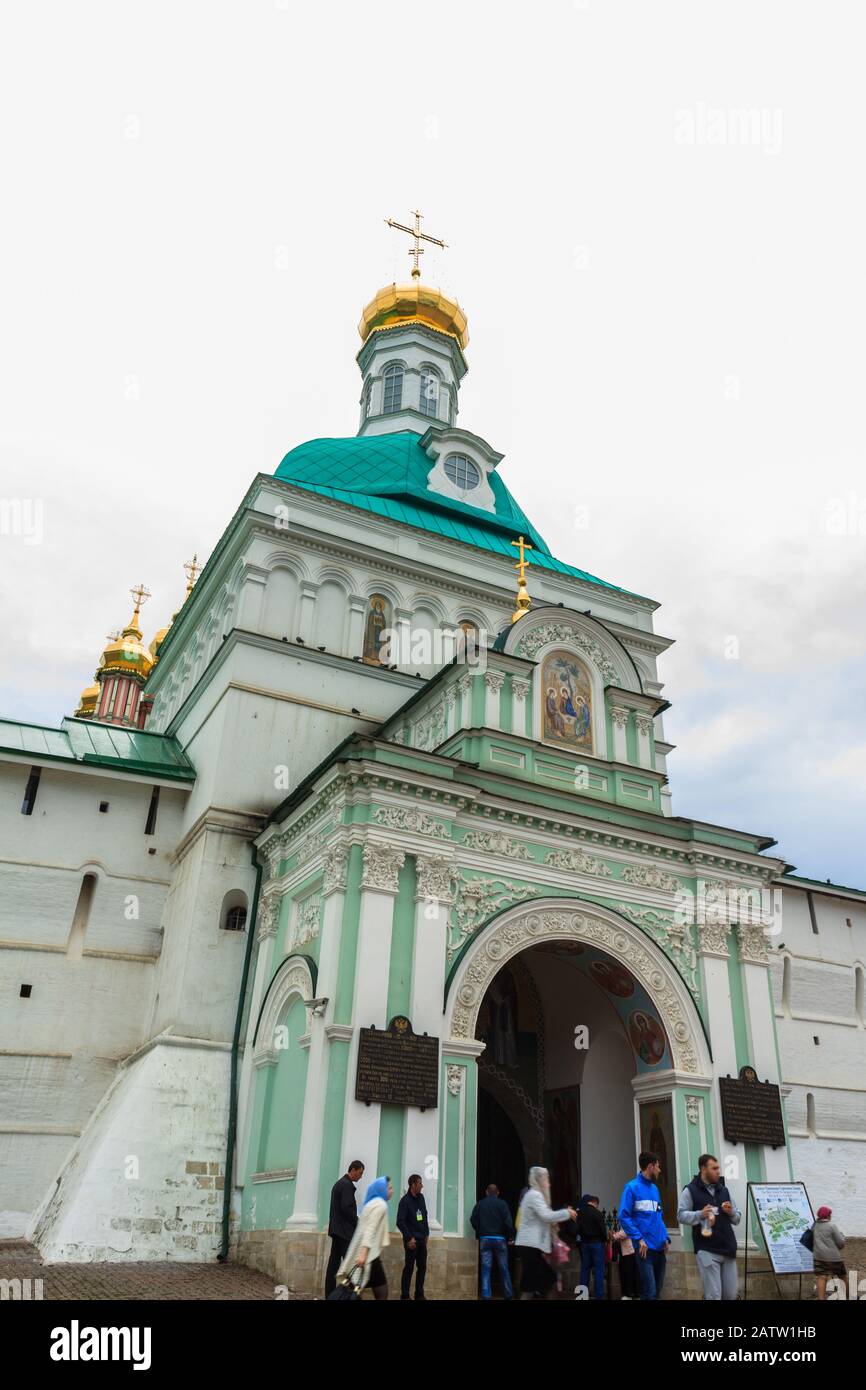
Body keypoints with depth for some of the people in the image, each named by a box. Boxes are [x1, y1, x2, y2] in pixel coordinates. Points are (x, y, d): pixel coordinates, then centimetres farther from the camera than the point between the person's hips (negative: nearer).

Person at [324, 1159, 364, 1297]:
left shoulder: (338, 1183, 17)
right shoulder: (347, 1185, -13)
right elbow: (347, 1208, -19)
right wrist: (358, 1223, -8)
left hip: (336, 1229, 10)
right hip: (345, 1230, -10)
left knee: (334, 1262, 8)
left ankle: (330, 1294, 8)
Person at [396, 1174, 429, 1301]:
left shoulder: (421, 1198, 7)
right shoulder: (405, 1200, -14)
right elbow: (400, 1222, -16)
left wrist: (426, 1233, 12)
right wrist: (409, 1238, -16)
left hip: (422, 1240, 6)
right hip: (412, 1240, -6)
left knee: (422, 1267, 10)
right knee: (409, 1268, 1)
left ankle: (419, 1295, 21)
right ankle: (405, 1296, 12)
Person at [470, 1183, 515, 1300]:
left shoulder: (480, 1204, 4)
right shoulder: (501, 1204, -3)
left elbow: (473, 1221, 0)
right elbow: (508, 1222, -10)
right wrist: (511, 1237, -1)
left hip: (484, 1239, 1)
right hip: (499, 1239, -1)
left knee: (486, 1269, 3)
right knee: (504, 1269, 9)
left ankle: (486, 1295, -2)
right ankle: (508, 1295, 14)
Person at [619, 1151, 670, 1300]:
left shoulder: (655, 1189, 16)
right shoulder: (632, 1187, -7)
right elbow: (624, 1216, -13)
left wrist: (665, 1238, 7)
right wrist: (639, 1238, -20)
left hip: (660, 1248, 8)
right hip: (646, 1248, -7)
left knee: (657, 1291, 14)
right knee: (650, 1292, -12)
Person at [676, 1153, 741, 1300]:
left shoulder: (724, 1190, 16)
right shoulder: (690, 1190, -1)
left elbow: (737, 1218, 19)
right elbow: (681, 1215, -7)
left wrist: (731, 1212, -4)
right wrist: (700, 1214, -22)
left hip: (728, 1249, 5)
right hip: (707, 1250, -5)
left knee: (731, 1294, 9)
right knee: (713, 1295, -7)